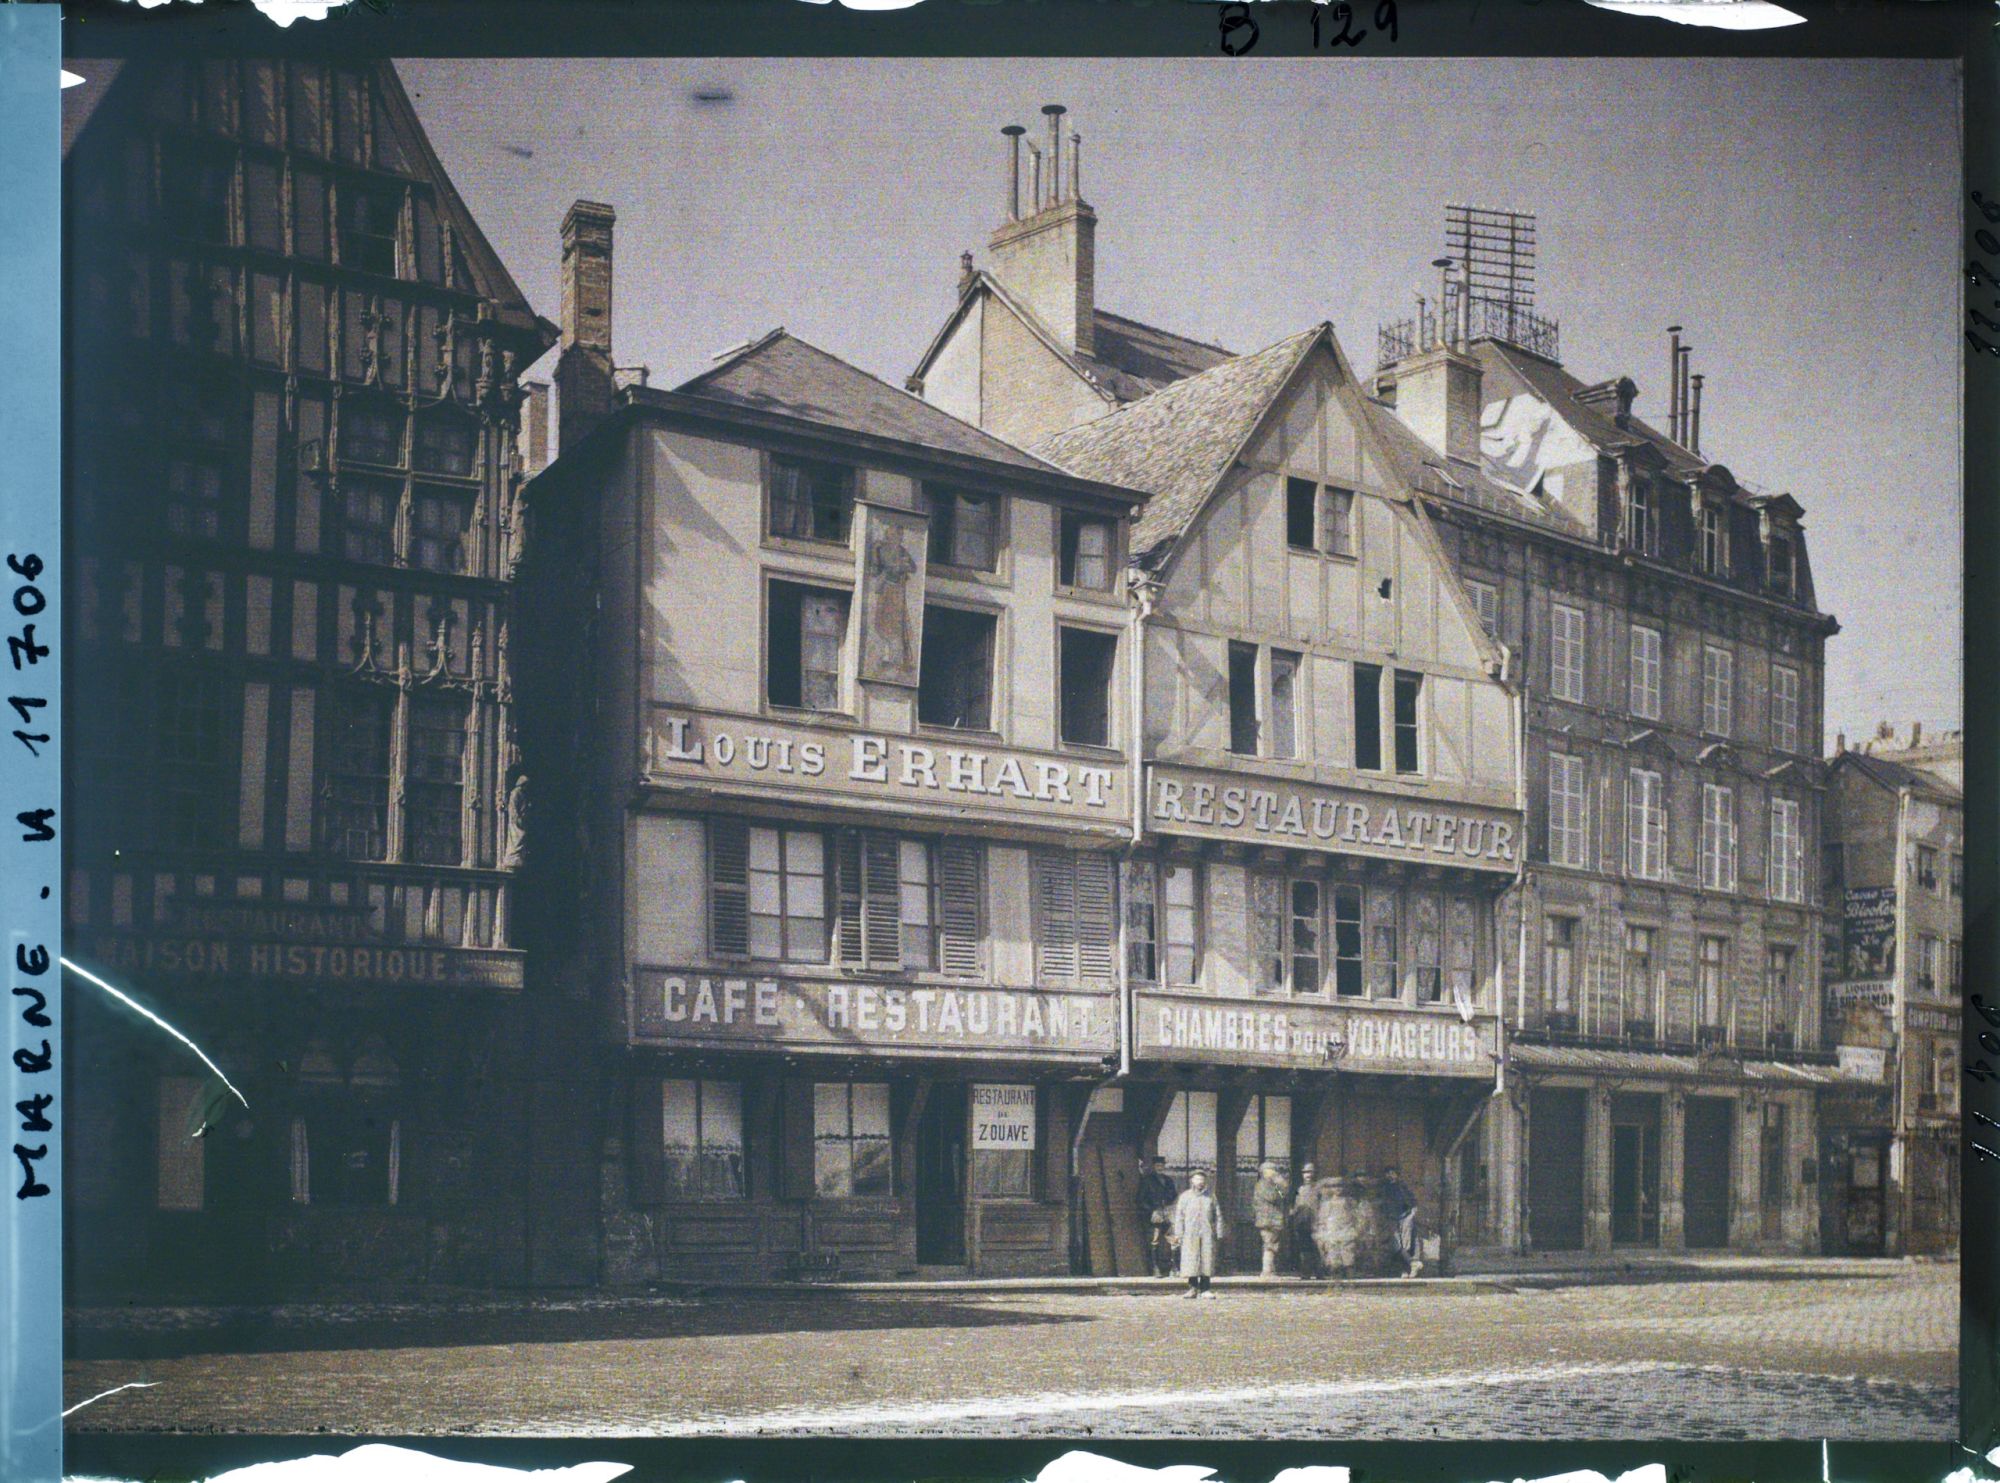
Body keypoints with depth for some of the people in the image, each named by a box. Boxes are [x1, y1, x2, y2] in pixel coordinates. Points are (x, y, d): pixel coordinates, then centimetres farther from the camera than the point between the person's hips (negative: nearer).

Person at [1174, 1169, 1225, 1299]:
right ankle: (1193, 1287, 1)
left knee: (1207, 1260, -2)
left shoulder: (1210, 1197, 11)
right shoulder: (1185, 1196, 9)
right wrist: (1178, 1234, 0)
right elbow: (1179, 1216, 7)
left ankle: (1204, 1289, 3)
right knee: (1191, 1261, -4)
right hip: (1190, 1234, -1)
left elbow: (1218, 1216, 12)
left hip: (1208, 1234, 1)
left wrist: (1219, 1234, 7)